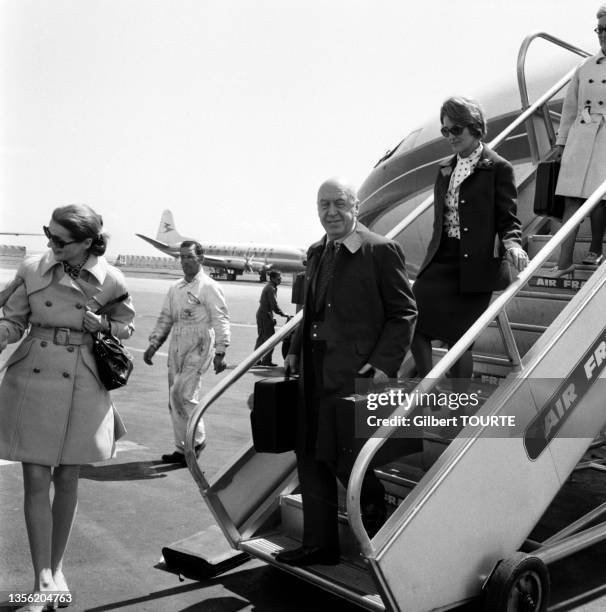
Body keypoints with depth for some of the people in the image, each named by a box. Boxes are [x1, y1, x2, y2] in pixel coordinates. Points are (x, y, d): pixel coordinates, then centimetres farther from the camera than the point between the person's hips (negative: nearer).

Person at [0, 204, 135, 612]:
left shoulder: (110, 280, -5)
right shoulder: (33, 269, -3)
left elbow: (127, 326, 10)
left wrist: (103, 324, -10)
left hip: (82, 387, 0)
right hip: (33, 380, 1)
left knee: (67, 480, 10)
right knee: (36, 480, -1)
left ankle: (56, 568, 29)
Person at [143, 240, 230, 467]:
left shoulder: (209, 287, -6)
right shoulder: (175, 289, 15)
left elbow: (220, 321, -10)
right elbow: (165, 318, 19)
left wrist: (220, 353, -15)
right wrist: (154, 344, 9)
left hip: (199, 348, -7)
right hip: (176, 348, 7)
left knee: (182, 395, -14)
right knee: (175, 399, 9)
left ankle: (197, 440, 6)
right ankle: (183, 449, 20)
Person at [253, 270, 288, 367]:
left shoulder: (268, 286, 14)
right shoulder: (271, 289, -17)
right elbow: (274, 305, -21)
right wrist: (283, 314, -12)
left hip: (261, 314, 10)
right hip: (265, 315, -10)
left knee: (261, 338, 14)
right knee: (270, 338, -4)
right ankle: (266, 360, 0)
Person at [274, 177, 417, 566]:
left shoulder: (381, 251, -8)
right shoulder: (317, 253, 15)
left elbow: (404, 313, -8)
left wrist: (384, 364, -16)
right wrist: (296, 351, 12)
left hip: (356, 372, -7)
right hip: (315, 370, 8)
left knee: (339, 453, -4)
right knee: (309, 455, 10)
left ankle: (374, 503, 28)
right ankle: (319, 545, 24)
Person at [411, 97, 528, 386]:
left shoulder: (498, 168, -5)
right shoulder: (446, 169, 14)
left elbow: (508, 219, -4)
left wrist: (511, 244, -24)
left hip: (474, 266, -6)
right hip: (441, 259, 6)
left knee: (458, 339, -2)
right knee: (413, 321, -9)